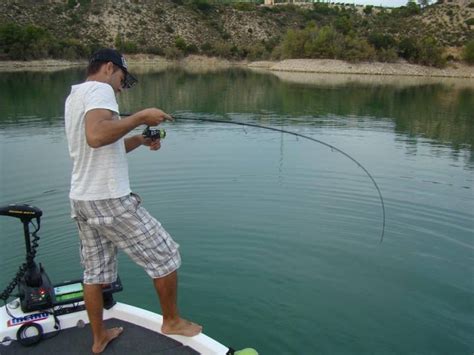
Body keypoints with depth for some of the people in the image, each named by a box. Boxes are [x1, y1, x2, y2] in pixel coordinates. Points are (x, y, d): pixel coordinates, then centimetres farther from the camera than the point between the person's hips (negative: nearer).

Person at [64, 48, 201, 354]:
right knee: (165, 255, 4)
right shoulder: (100, 89, -11)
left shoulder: (74, 96, 19)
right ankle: (172, 321, 20)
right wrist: (141, 117, -22)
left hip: (81, 200, 10)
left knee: (95, 273, 19)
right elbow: (96, 136, -31)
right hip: (110, 201, -10)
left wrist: (139, 140, 13)